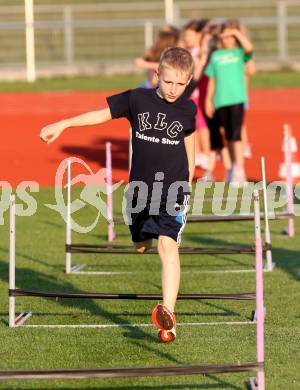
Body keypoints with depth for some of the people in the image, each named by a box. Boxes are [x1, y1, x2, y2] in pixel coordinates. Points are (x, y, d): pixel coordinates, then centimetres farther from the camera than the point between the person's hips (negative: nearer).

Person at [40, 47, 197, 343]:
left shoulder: (187, 109, -2)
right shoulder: (137, 99, -4)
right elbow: (103, 114, 2)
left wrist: (188, 179, 20)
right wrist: (62, 125, -4)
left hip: (174, 188, -3)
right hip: (140, 186, 3)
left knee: (167, 244, -20)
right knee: (140, 245, 18)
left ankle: (167, 314, -29)